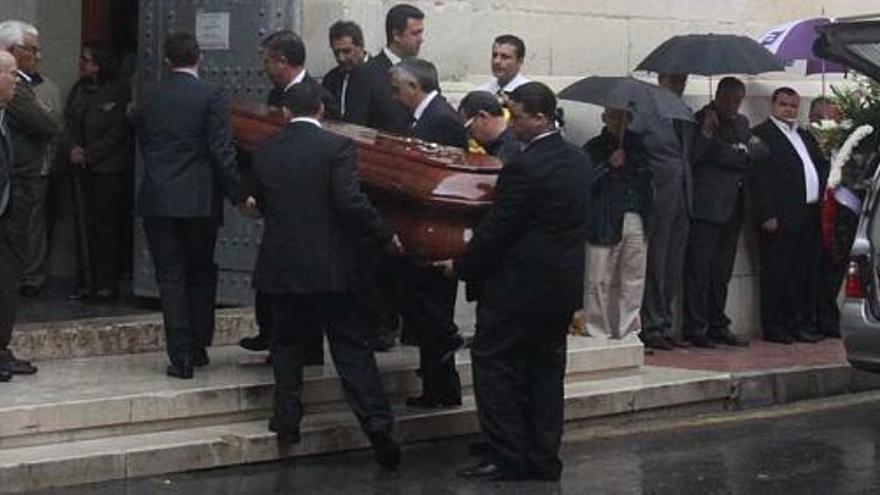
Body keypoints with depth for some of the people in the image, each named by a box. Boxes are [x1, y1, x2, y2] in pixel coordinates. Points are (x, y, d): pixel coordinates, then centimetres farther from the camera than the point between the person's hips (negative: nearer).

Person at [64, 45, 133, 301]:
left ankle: (107, 283, 6)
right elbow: (70, 124, 12)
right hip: (81, 168, 6)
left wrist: (89, 154, -12)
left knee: (107, 224, -1)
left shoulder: (118, 92, -8)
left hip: (108, 168, -6)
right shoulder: (78, 91, 11)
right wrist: (72, 149, -6)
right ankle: (85, 282, 10)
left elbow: (118, 132, -11)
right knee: (84, 225, 5)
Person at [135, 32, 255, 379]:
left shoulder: (149, 98, 5)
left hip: (157, 200, 2)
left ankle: (180, 357, 0)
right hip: (200, 200, -1)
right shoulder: (211, 95, -6)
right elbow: (222, 151, -11)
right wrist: (239, 196, -5)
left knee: (170, 278, 3)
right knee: (201, 274, 15)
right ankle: (198, 348, 20)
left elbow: (144, 146, 11)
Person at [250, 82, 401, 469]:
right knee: (352, 349, 2)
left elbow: (263, 204, 12)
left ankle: (287, 420, 15)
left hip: (280, 266, 2)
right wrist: (385, 236, -6)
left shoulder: (265, 152, 3)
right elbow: (350, 201, -17)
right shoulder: (337, 147, -9)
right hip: (330, 267, -2)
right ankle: (377, 425, -2)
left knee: (287, 345, 16)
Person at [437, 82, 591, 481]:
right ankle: (543, 459, 15)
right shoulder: (579, 161, 7)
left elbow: (497, 228, -17)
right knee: (546, 369, 12)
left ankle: (506, 457, 0)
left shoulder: (524, 167, -20)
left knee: (493, 363, 1)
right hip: (563, 284, 8)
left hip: (519, 285, -8)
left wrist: (461, 267, -3)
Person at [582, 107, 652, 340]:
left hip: (636, 222, 4)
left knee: (633, 281, 4)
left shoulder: (637, 144, 16)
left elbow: (648, 175, 14)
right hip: (605, 223, -3)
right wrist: (609, 165, -15)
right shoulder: (593, 148, 4)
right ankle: (597, 333, 1)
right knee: (599, 282, -5)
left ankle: (629, 333, 11)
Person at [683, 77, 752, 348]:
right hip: (705, 207, -6)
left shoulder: (742, 123, 18)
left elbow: (749, 161, 19)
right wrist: (707, 132, -20)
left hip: (732, 207, 6)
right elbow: (690, 157, -14)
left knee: (722, 272, 9)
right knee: (699, 267, -6)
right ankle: (695, 328, -3)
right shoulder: (700, 120, -4)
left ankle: (718, 325, 14)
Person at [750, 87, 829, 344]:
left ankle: (802, 323, 17)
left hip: (809, 216, 8)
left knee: (805, 273, 10)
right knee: (777, 274, -3)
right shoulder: (761, 135, -3)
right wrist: (766, 215, -17)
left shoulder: (806, 137, 23)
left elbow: (821, 167, 25)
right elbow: (759, 179, -10)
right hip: (781, 218, -7)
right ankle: (774, 326, 1)